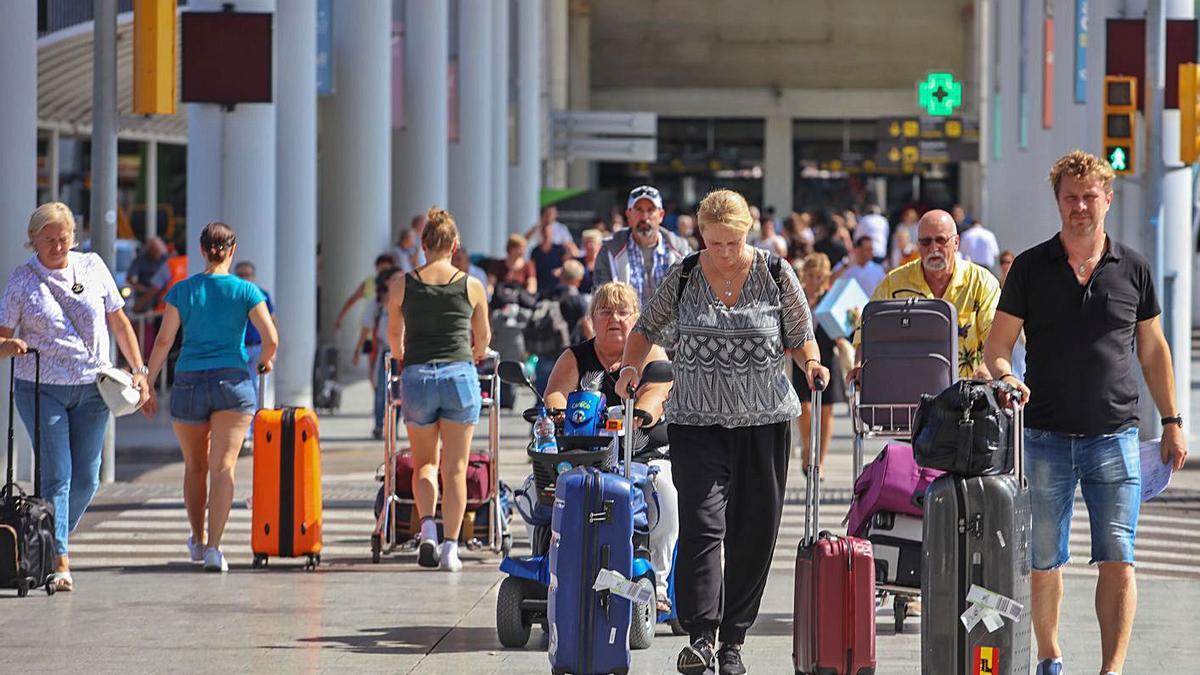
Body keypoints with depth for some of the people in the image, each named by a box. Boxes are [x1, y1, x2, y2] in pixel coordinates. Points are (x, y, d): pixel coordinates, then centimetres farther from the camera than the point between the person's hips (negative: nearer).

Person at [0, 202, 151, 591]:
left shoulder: (92, 267, 6)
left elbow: (118, 322, 13)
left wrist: (138, 369, 7)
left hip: (92, 388, 3)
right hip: (41, 388, -3)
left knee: (86, 479, 3)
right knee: (57, 475, -11)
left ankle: (54, 541, 24)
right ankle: (60, 562, -12)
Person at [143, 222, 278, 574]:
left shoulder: (182, 290, 1)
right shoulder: (245, 291, -1)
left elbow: (163, 341, -3)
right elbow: (271, 338, -7)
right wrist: (266, 361, 15)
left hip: (189, 385, 2)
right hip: (232, 382, -1)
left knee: (195, 466, 18)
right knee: (223, 466, -7)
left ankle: (198, 541, 31)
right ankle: (214, 547, -20)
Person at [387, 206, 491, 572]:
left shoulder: (402, 284, 3)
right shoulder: (472, 286, 3)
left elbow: (394, 334, 17)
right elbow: (483, 337, 18)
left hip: (417, 376, 1)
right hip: (460, 376, -1)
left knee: (424, 462, 15)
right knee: (455, 467, 6)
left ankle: (427, 528, -8)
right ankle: (450, 547, 2)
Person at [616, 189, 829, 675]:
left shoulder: (776, 276, 1)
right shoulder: (683, 278, 1)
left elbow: (800, 337, 9)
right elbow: (646, 328, 13)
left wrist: (811, 362, -11)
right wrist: (631, 366, -4)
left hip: (765, 420, 1)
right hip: (697, 421, -1)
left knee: (755, 531, 4)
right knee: (702, 522, -16)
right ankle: (701, 635, -17)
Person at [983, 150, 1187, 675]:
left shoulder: (1133, 269, 6)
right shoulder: (1030, 268, 3)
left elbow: (1152, 350, 14)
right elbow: (997, 345, 4)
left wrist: (1172, 421, 12)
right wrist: (1006, 378, -18)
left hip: (1114, 436, 0)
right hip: (1045, 437, 0)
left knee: (1118, 560, -8)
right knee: (1043, 561, 7)